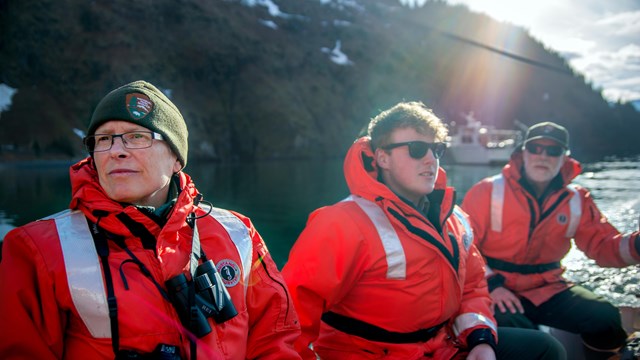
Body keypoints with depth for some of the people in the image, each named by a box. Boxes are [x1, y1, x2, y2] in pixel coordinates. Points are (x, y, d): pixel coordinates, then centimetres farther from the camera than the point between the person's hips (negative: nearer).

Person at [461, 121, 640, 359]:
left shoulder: (576, 200, 6)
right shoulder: (489, 191, -7)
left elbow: (603, 245, 4)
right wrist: (490, 283, -20)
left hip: (548, 288, 5)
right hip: (498, 289, -4)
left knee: (605, 318, -11)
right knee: (510, 325, -34)